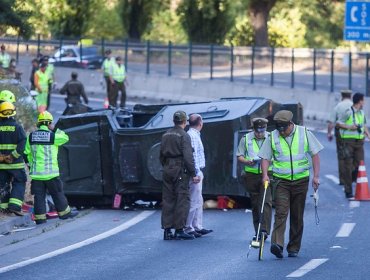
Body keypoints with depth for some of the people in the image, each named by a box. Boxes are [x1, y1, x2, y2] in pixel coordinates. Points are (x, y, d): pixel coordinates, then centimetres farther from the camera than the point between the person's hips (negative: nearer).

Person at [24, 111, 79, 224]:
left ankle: (40, 218, 4)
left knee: (39, 196, 5)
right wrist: (56, 130, 13)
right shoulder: (52, 136, -9)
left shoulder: (31, 136, 2)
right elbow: (65, 138, 8)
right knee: (58, 193, 10)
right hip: (50, 172, -3)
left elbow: (27, 153, 8)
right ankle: (64, 212, 22)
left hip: (36, 172, 3)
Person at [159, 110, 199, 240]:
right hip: (180, 170, -7)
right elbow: (188, 157, -16)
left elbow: (161, 155, 16)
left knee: (167, 200, 8)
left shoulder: (166, 135, 12)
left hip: (167, 170, 7)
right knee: (182, 200, -3)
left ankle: (167, 230, 8)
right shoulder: (184, 136, -10)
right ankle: (179, 229, -6)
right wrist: (193, 174, -13)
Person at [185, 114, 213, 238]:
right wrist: (197, 174, -21)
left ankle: (198, 227, 20)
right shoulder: (193, 136, -15)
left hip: (197, 172, 11)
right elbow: (193, 156, -20)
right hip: (195, 173, -11)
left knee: (199, 202, 15)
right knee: (194, 202, -9)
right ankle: (188, 228, -8)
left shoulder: (194, 135, 17)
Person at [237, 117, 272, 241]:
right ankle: (257, 232, 15)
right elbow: (239, 156, 10)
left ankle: (264, 230, -20)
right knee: (255, 204, 8)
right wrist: (247, 162, -10)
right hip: (251, 175, 2)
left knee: (266, 202, -15)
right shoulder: (246, 139, 7)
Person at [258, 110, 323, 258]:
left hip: (301, 181, 1)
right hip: (281, 181, -1)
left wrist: (316, 176, -2)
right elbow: (265, 157, 6)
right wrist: (265, 174, -11)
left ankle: (294, 248, 14)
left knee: (297, 216, 6)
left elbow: (315, 154, 5)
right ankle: (277, 244, -27)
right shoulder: (272, 137, 1)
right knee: (281, 212, -16)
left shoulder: (305, 133, 0)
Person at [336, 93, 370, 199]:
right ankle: (348, 191, 3)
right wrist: (349, 127, -19)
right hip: (349, 140, -7)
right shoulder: (348, 112, -10)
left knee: (359, 164, 1)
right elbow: (338, 123, -7)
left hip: (359, 141, 7)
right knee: (348, 165, -2)